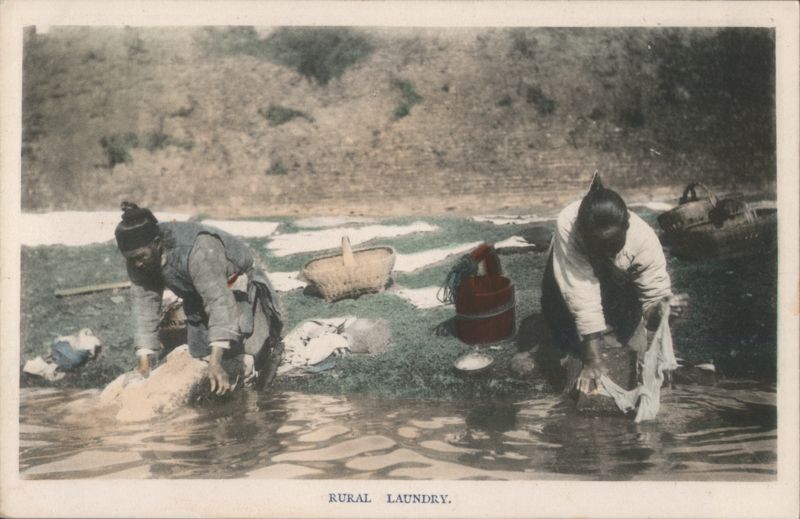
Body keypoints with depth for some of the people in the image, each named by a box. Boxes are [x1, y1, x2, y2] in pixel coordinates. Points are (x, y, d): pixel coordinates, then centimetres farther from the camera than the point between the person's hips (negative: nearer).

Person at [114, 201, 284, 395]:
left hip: (239, 286, -6)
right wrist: (143, 358, -23)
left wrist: (215, 361, -50)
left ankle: (271, 344, 16)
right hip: (199, 297, 6)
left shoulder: (197, 249, -42)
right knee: (200, 353, 4)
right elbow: (144, 303, -17)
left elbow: (220, 301, -45)